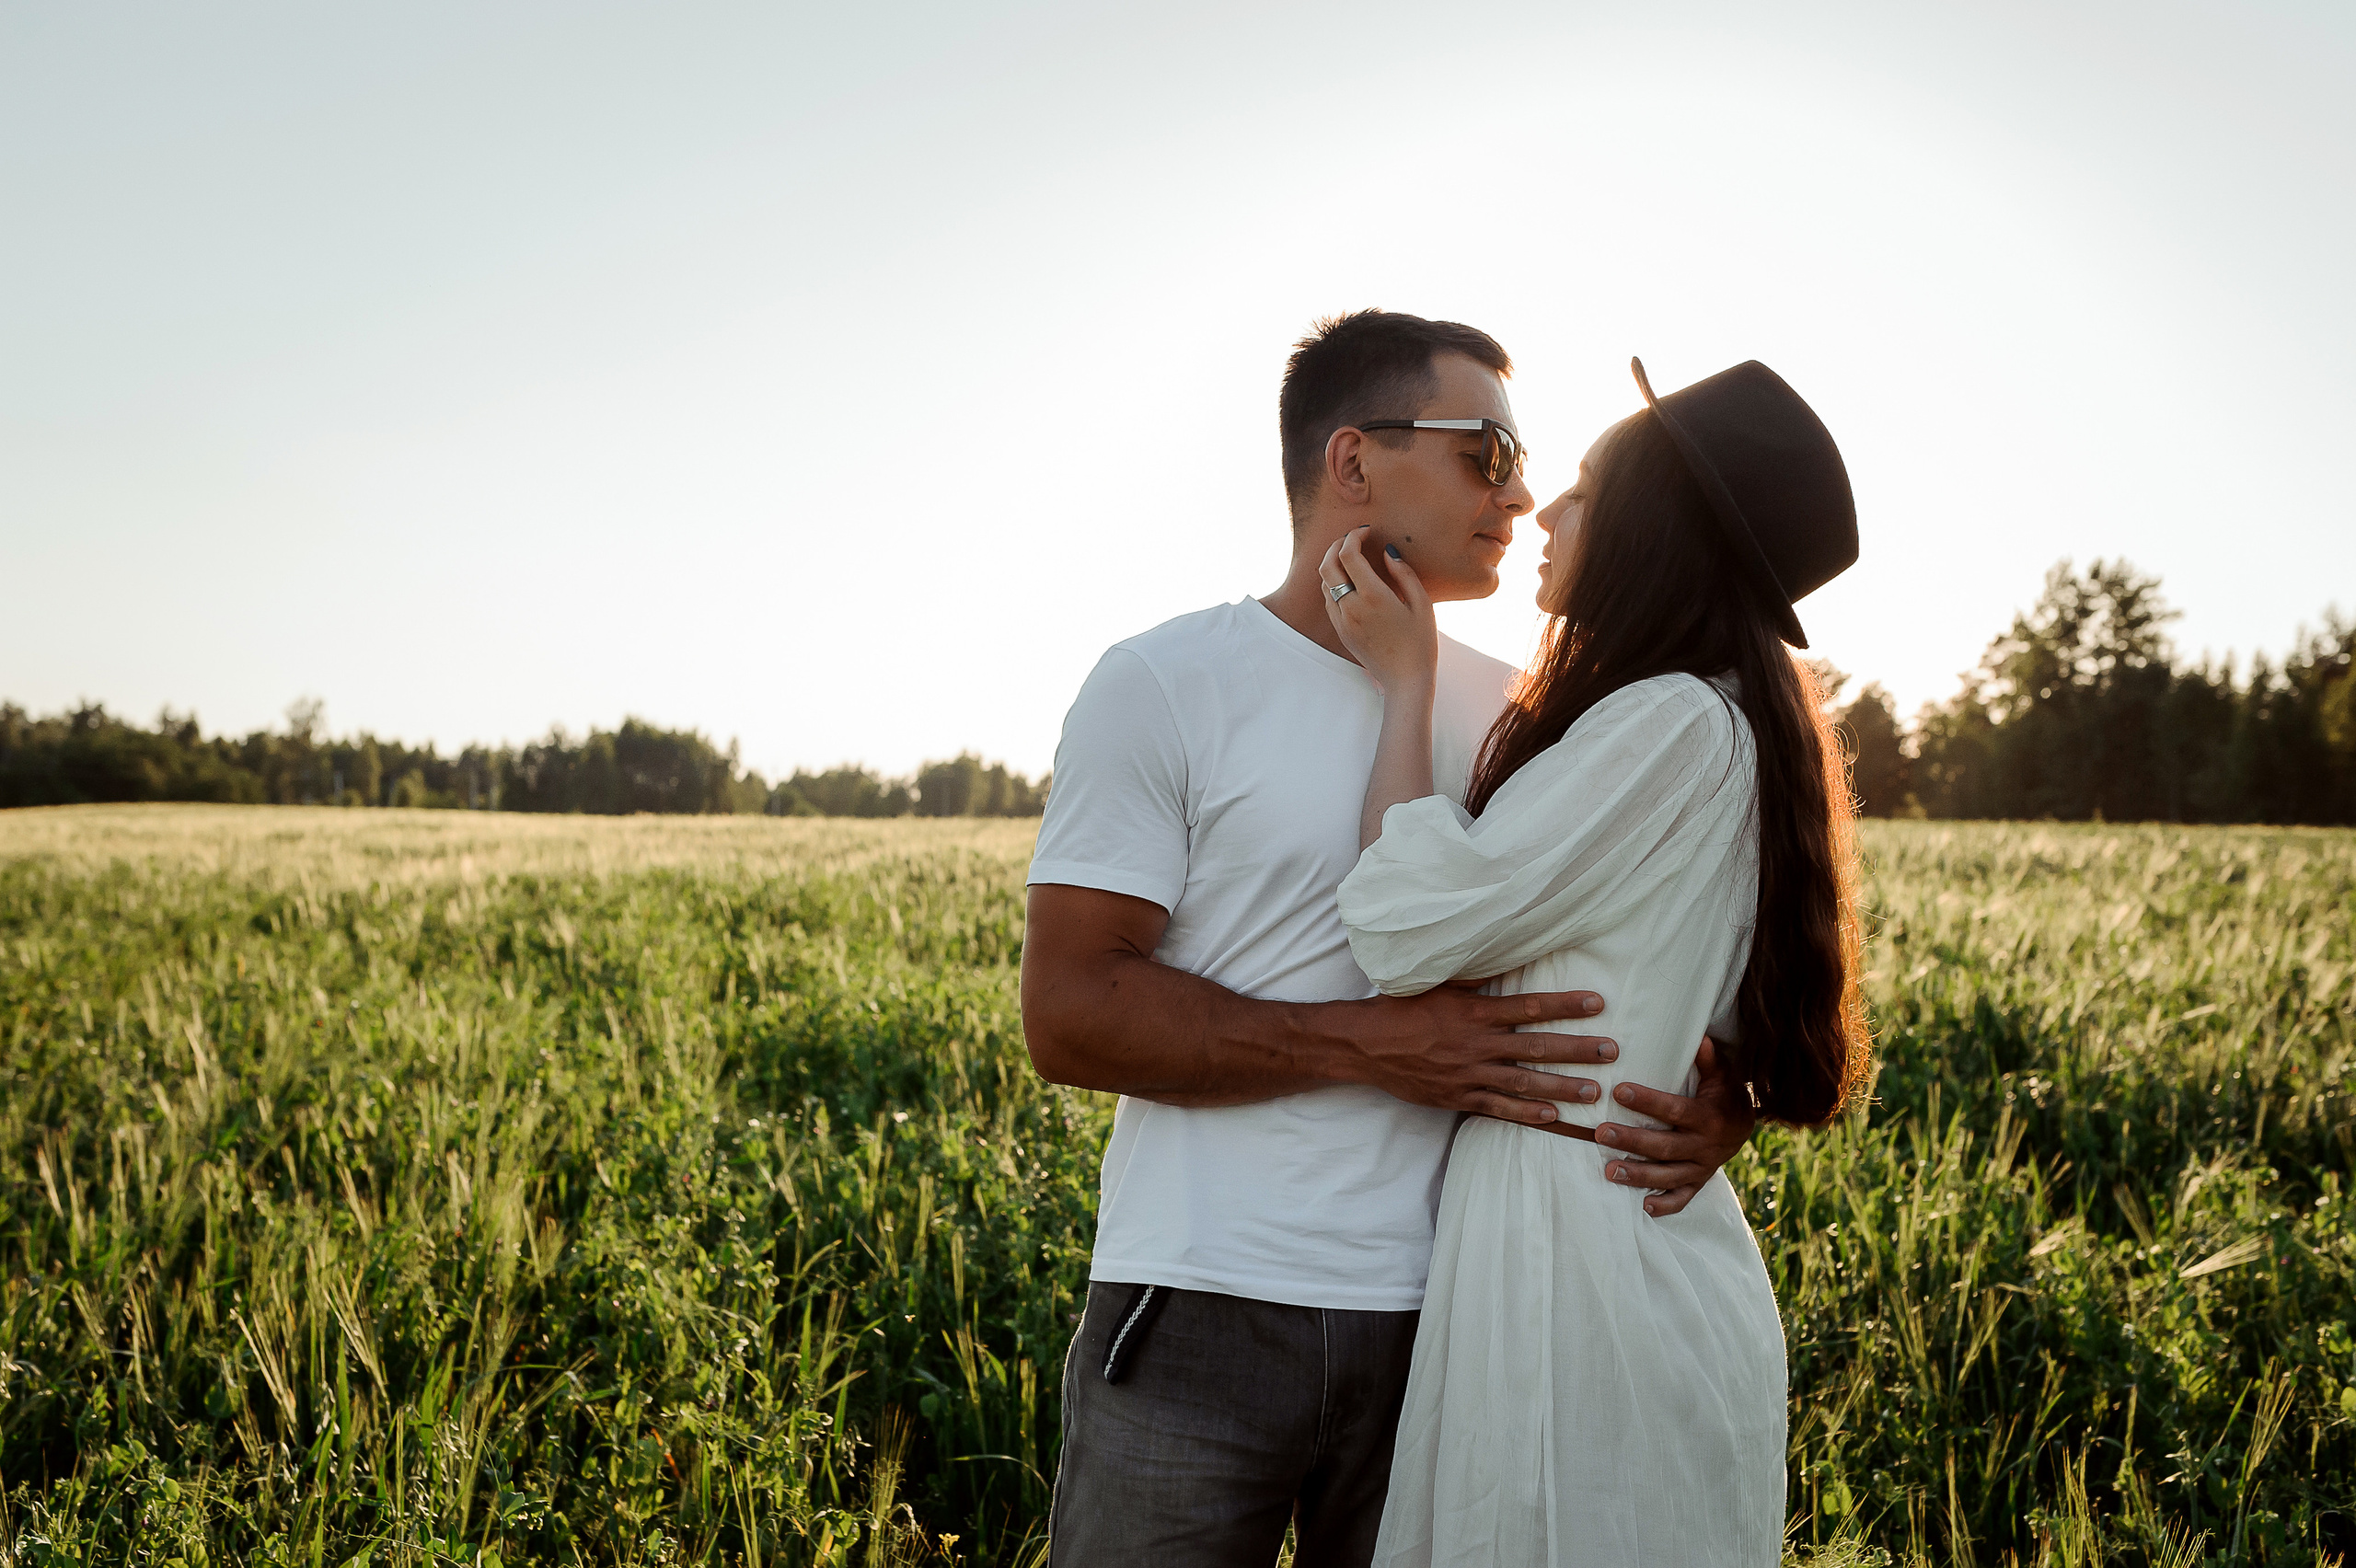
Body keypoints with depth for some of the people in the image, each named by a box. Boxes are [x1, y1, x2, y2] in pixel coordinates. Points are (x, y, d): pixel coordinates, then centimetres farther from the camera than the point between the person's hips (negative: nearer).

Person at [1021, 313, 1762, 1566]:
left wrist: (1724, 1098, -6)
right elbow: (1068, 1014, -10)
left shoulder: (1511, 714, 11)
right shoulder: (1163, 688, -4)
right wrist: (1372, 1046, -18)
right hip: (1204, 1319, -4)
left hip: (1447, 1322, 4)